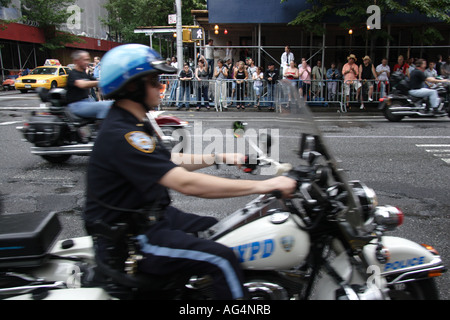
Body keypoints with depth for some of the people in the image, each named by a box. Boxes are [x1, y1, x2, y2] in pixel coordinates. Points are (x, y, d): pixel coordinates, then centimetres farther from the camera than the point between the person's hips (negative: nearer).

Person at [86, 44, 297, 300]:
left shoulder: (134, 124, 7)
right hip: (128, 239, -10)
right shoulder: (121, 136, -27)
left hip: (153, 215, 10)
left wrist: (219, 157, 6)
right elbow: (186, 183, -33)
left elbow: (170, 162, 16)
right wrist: (263, 185, -31)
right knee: (222, 259, -20)